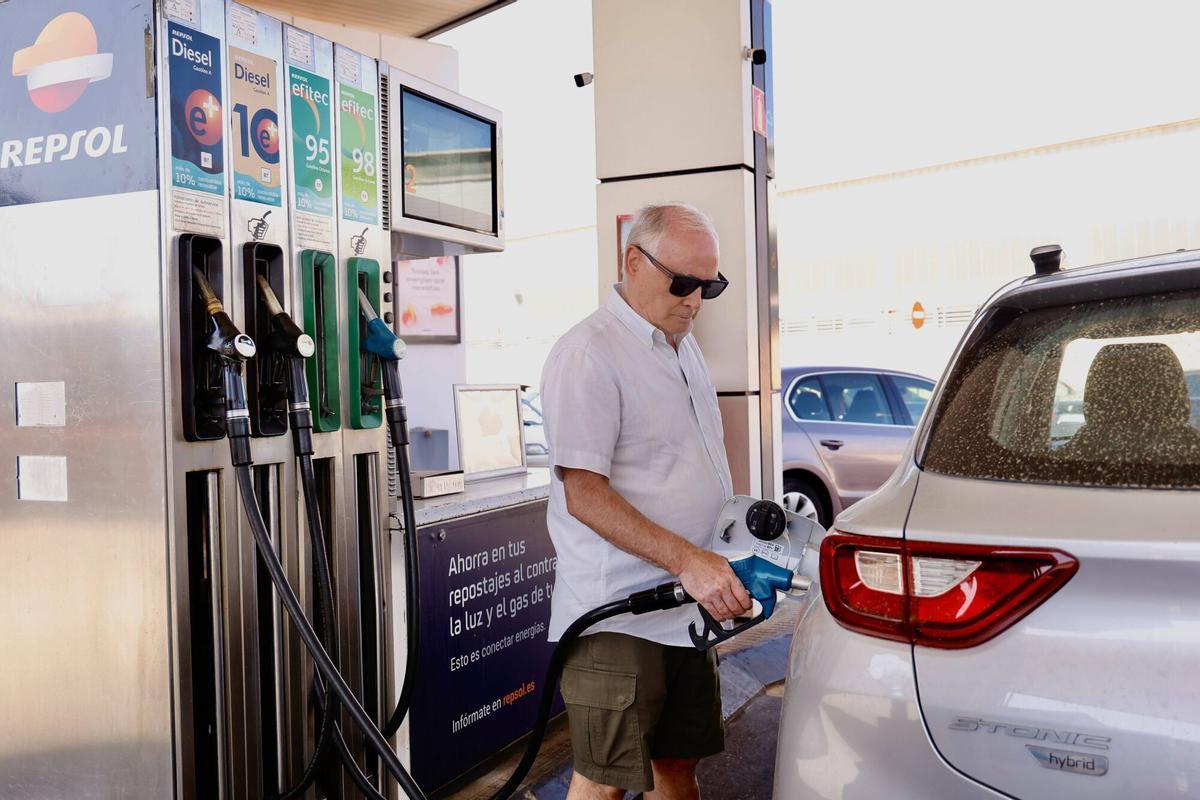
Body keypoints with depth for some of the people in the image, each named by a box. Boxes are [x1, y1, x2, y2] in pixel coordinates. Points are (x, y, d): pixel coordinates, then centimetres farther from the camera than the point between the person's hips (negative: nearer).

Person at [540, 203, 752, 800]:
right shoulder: (587, 353, -14)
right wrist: (688, 560, -26)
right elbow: (584, 495, -21)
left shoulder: (685, 347, 14)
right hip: (619, 616, -8)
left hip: (691, 609, 8)